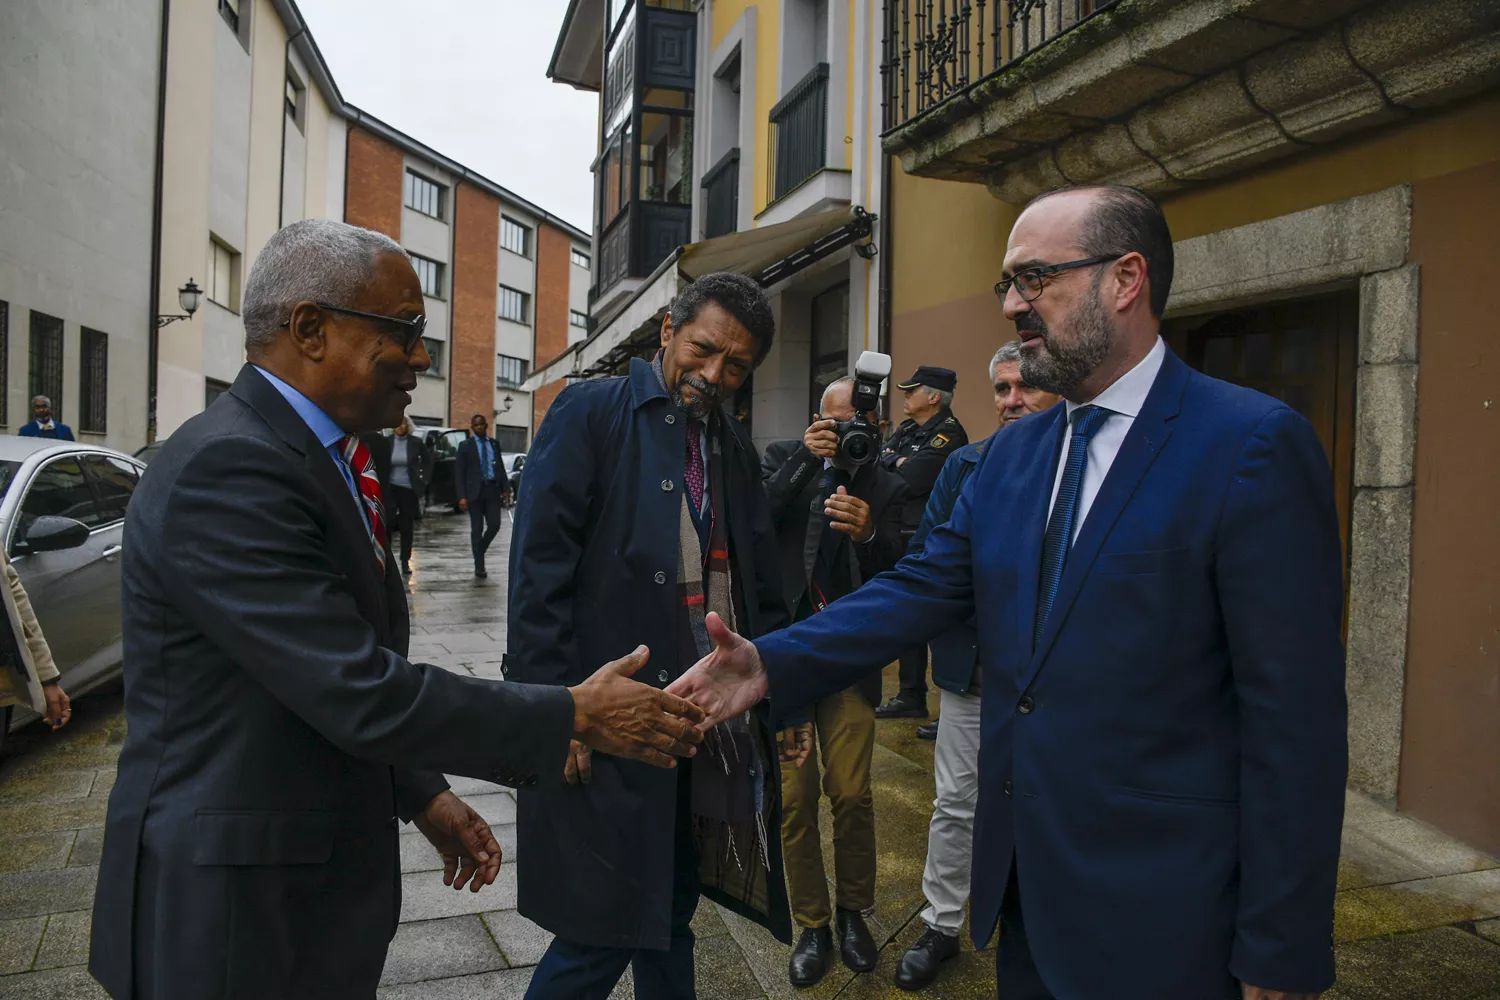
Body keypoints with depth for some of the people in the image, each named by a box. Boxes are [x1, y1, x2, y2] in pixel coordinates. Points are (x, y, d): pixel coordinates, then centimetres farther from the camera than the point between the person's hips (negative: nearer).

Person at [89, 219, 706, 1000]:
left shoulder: (313, 458, 7)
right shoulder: (226, 469, -24)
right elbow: (363, 694, -27)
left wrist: (422, 794, 11)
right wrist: (576, 716, -20)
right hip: (238, 912, -9)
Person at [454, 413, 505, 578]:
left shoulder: (494, 444, 11)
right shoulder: (466, 445, 1)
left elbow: (500, 467, 14)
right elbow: (459, 472, -1)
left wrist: (504, 489, 4)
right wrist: (462, 496, -9)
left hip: (492, 490, 3)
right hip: (475, 491, -3)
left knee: (494, 525, -2)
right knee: (477, 528, 2)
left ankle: (479, 549, 27)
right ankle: (479, 566, 9)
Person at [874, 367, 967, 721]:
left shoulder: (949, 433, -13)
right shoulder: (907, 430, 15)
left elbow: (911, 481, -22)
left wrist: (888, 466, -5)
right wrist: (899, 463, -13)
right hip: (902, 538, 9)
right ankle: (911, 696, 26)